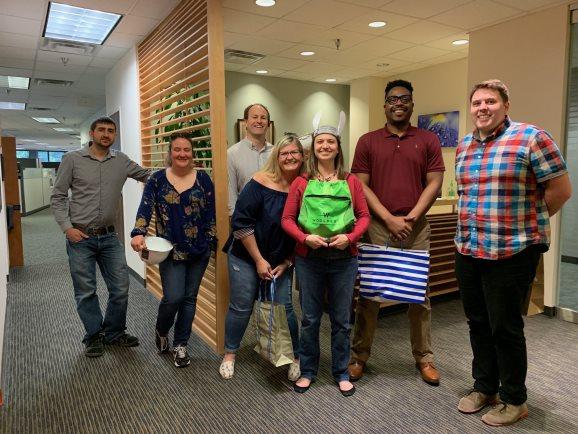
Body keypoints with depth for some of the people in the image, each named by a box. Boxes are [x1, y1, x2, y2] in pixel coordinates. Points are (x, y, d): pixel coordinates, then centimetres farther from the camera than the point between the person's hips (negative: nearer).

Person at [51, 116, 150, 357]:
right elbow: (58, 196, 0)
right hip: (79, 237, -2)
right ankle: (94, 336, 27)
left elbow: (148, 176, 13)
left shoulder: (121, 161, 4)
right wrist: (67, 227, -10)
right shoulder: (72, 159, -2)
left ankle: (114, 332, 28)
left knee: (120, 289, 7)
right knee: (86, 292, 7)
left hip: (109, 236, 3)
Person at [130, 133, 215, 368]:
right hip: (171, 250, -1)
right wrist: (138, 234, -30)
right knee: (173, 298, -8)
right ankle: (161, 331, 26)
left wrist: (212, 241, -1)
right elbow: (145, 208, -13)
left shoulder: (203, 178, 1)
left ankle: (180, 345, 27)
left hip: (199, 250, 2)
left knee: (189, 298, 9)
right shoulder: (157, 179, -1)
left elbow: (210, 213, 2)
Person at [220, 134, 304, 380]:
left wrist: (286, 263, -3)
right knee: (241, 307, 7)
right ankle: (229, 355, 28)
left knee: (284, 308, 3)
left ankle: (295, 358, 23)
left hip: (282, 262, 2)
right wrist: (259, 260, -13)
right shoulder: (261, 182, -16)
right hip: (246, 256, -2)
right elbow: (241, 223, -16)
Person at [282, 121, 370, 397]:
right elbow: (287, 219, 0)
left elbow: (364, 216, 3)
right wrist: (305, 237, -16)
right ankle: (307, 371, 30)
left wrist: (350, 237, -14)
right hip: (308, 259, 0)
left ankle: (341, 373, 30)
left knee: (341, 320, 12)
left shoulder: (351, 182, 3)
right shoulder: (301, 183, 1)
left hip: (344, 259, 1)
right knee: (310, 319, 12)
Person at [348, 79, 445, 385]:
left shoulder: (428, 140, 9)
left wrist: (411, 217, -9)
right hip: (378, 226, 0)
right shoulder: (368, 141, 7)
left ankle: (423, 357, 23)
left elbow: (434, 183, 3)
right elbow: (361, 185, 0)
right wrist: (389, 219, -9)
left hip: (416, 227, 1)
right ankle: (359, 355, 18)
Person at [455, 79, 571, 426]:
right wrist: (476, 223, 14)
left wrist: (527, 222, 1)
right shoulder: (463, 147, 11)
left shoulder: (531, 137, -9)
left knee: (505, 328, 5)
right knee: (478, 324, 16)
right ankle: (484, 388, 35)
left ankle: (514, 401, 26)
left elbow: (561, 189, -7)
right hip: (468, 251, 6)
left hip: (512, 252, -6)